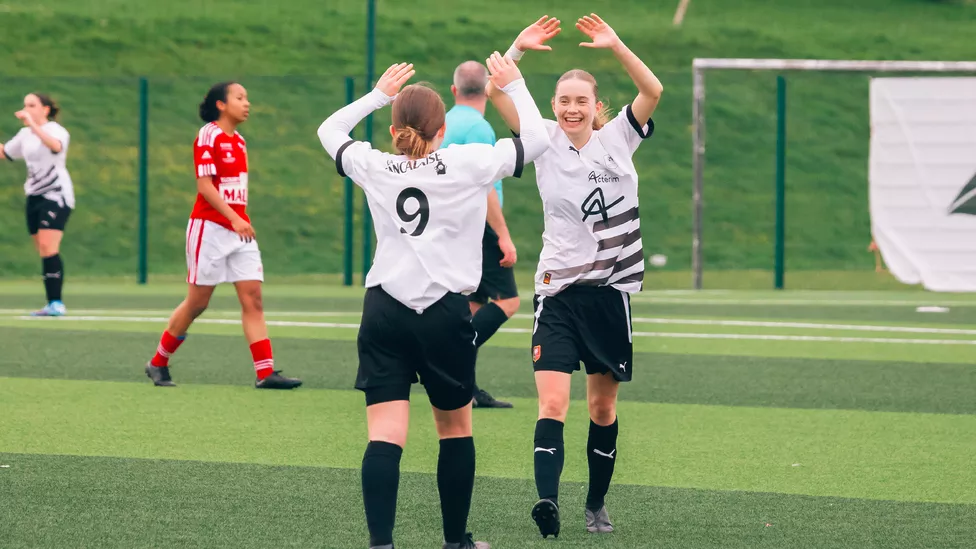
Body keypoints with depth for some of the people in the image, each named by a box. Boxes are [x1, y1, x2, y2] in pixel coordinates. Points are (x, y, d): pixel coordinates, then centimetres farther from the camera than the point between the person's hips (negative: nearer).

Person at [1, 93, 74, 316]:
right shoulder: (25, 134, 12)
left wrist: (32, 124, -41)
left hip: (56, 195, -8)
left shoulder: (56, 130, -11)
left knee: (48, 247, -18)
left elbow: (55, 145, -35)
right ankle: (53, 305, 4)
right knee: (42, 251, 3)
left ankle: (56, 303, -20)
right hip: (35, 197, 8)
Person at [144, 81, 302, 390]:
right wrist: (234, 219, -24)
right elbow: (205, 185, -17)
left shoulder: (239, 142, 14)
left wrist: (242, 221, 18)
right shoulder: (209, 136, -10)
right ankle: (158, 364, 15)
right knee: (197, 303, -1)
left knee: (253, 299, -4)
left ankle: (265, 373, -9)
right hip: (210, 227, -7)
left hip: (239, 229, 7)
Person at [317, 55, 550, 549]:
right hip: (446, 312, -2)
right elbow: (537, 138, 6)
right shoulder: (468, 164, -4)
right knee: (455, 429, 17)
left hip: (383, 311, 2)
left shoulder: (373, 167, 4)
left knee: (385, 436, -7)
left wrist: (378, 95, 30)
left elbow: (329, 130, 24)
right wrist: (513, 86, 17)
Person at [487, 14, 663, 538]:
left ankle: (597, 503, 24)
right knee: (552, 403, -15)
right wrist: (517, 49, -20)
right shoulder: (545, 142, 3)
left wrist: (616, 46, -21)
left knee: (603, 407, 10)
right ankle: (548, 500, -27)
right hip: (558, 290, -1)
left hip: (610, 289, 1)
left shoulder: (617, 139, 3)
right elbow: (496, 92, -7)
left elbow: (653, 91, -11)